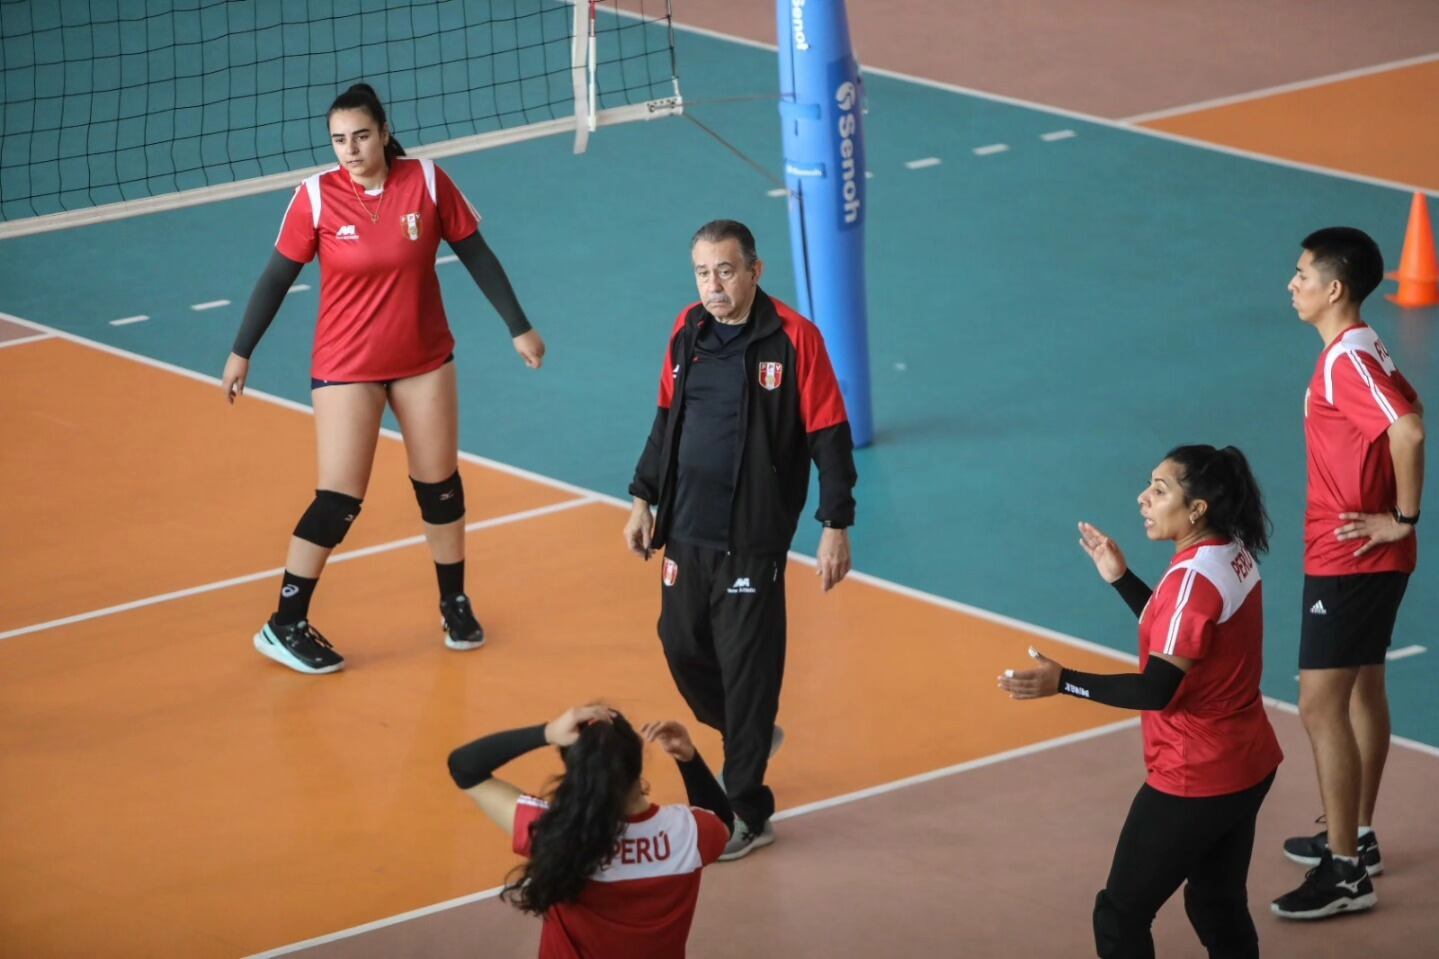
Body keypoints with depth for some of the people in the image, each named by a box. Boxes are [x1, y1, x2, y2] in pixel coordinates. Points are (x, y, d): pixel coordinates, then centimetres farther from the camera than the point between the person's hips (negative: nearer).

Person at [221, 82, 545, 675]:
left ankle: (454, 604, 32)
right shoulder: (316, 197, -14)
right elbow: (277, 278, -5)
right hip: (346, 368, -3)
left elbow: (476, 255, 0)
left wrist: (518, 327, 3)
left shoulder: (426, 182, -11)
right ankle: (285, 625, 3)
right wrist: (241, 352, -2)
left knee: (440, 485, 12)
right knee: (339, 500, -8)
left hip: (424, 360, 3)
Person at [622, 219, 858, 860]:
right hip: (685, 532, 6)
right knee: (682, 648, 13)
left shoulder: (793, 338, -11)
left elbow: (829, 437, -9)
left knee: (746, 669, -1)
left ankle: (747, 813, 10)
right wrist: (644, 499, 17)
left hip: (752, 541, -6)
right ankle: (752, 737, 41)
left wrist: (835, 526, -11)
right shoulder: (687, 332, 5)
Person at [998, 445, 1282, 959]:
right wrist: (1121, 578, 14)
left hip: (1193, 783, -10)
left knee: (1119, 915, 1)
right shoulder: (1233, 556, 4)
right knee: (1218, 909, 18)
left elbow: (1158, 690, -28)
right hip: (1246, 768, 10)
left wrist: (1062, 681, -32)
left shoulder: (1194, 577, -24)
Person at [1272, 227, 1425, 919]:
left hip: (1348, 560, -11)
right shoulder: (1360, 352, 9)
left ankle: (1346, 873, -5)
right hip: (1366, 557, 11)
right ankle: (1356, 836, 34)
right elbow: (1408, 413, 20)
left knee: (1321, 706, -8)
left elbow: (1408, 431, -35)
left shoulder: (1346, 362, -22)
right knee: (1362, 689, 20)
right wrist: (1393, 512, 12)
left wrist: (1403, 520, -23)